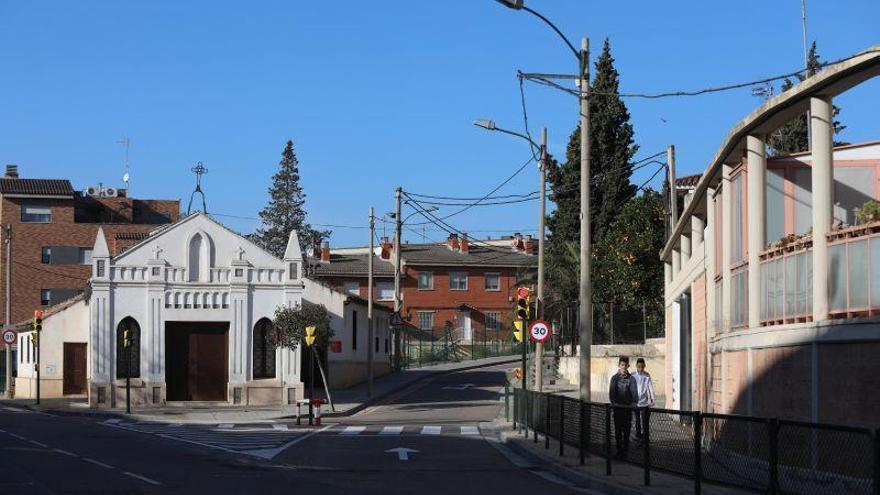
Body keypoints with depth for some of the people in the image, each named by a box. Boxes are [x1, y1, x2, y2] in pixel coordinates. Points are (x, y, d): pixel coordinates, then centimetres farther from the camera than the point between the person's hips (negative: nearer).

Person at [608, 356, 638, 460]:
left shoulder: (631, 379, 2)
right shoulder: (615, 378, 2)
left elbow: (635, 393, -2)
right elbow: (611, 392, -2)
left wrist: (633, 402, -19)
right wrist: (614, 403, -17)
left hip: (628, 407, 0)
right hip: (617, 408, 0)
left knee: (627, 430, 2)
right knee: (618, 430, 2)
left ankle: (626, 451, 7)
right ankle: (619, 450, 8)